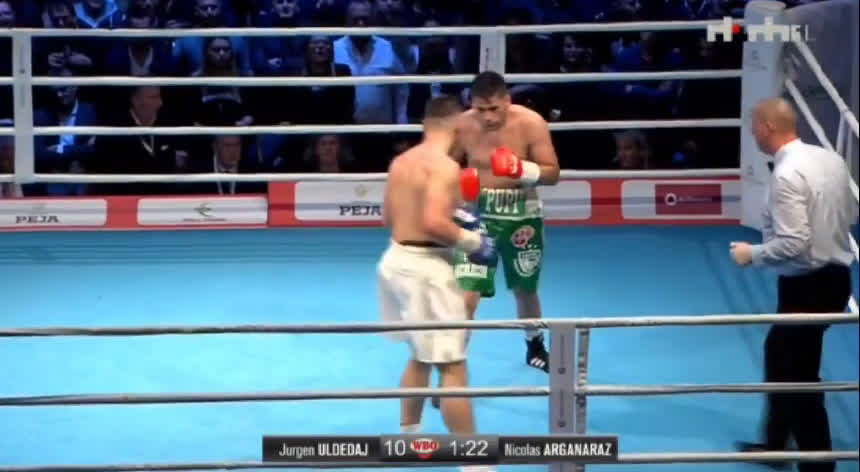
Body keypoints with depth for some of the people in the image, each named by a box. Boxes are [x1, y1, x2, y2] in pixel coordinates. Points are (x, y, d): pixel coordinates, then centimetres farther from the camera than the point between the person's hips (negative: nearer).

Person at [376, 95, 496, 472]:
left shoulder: (401, 162, 10)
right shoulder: (445, 166, -17)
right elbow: (433, 222, -27)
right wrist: (472, 241, -13)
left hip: (396, 259, 9)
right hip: (425, 268, -9)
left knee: (421, 355, 26)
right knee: (453, 366, -4)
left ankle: (408, 436, 36)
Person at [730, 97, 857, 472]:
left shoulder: (787, 174, -23)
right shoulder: (830, 159, 4)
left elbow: (792, 245, -26)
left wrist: (752, 254, -11)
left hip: (808, 285, -10)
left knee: (800, 375, 3)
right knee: (781, 354, 24)